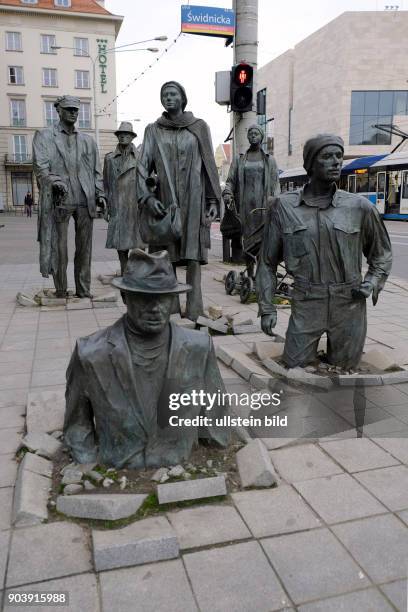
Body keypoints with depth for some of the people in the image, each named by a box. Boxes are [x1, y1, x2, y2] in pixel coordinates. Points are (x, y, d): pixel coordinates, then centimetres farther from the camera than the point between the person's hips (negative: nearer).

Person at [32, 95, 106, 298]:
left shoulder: (88, 140, 21)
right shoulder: (44, 136, 10)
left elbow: (96, 171, 20)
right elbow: (40, 166, -4)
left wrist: (100, 194, 7)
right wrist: (55, 182, -21)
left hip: (85, 201, 3)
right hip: (59, 201, -3)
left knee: (84, 248, 3)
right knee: (59, 248, -2)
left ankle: (84, 291, 10)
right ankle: (60, 293, 6)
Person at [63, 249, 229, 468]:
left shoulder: (198, 348, -8)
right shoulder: (91, 354, -12)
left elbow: (213, 414, 5)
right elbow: (77, 422, 3)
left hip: (181, 471, 1)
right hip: (114, 474, -1)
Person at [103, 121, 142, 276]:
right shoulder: (110, 158, 9)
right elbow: (106, 184, 12)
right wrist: (106, 207, 7)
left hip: (136, 206, -2)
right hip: (117, 208, 2)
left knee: (137, 241, 0)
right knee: (120, 241, 4)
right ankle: (124, 276, 15)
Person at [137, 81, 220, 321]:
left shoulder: (199, 127, 8)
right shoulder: (153, 130, 10)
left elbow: (210, 166, 7)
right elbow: (143, 167, 3)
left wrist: (213, 200, 1)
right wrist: (147, 196, -11)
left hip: (193, 200, -1)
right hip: (164, 201, 2)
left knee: (193, 256, -5)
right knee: (167, 257, 2)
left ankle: (194, 313, -3)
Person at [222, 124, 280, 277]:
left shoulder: (269, 160, 14)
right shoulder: (239, 160, 16)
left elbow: (275, 183, 8)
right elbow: (230, 180, 11)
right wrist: (227, 194, -10)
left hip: (264, 206, -1)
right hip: (245, 206, 1)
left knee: (264, 239, -12)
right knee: (247, 239, 1)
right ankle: (250, 274, 8)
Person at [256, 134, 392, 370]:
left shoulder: (360, 207, -1)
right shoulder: (284, 206, -2)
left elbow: (382, 253, 15)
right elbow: (268, 262, 4)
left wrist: (372, 283, -2)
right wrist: (267, 308, 0)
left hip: (349, 306, 1)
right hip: (306, 305, -1)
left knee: (344, 371, 13)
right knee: (295, 367, 2)